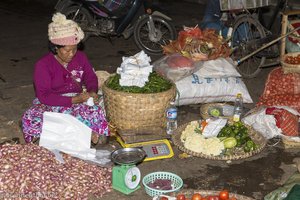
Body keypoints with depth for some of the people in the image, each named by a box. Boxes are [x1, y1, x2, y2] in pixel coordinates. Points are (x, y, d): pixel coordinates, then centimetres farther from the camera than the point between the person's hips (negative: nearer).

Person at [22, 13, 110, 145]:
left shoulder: (80, 57, 2)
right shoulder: (43, 65, -12)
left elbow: (91, 78, 17)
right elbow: (44, 96, -17)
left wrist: (92, 92, -8)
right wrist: (73, 100, -25)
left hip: (76, 102, 2)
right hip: (50, 104, -2)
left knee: (97, 111, -31)